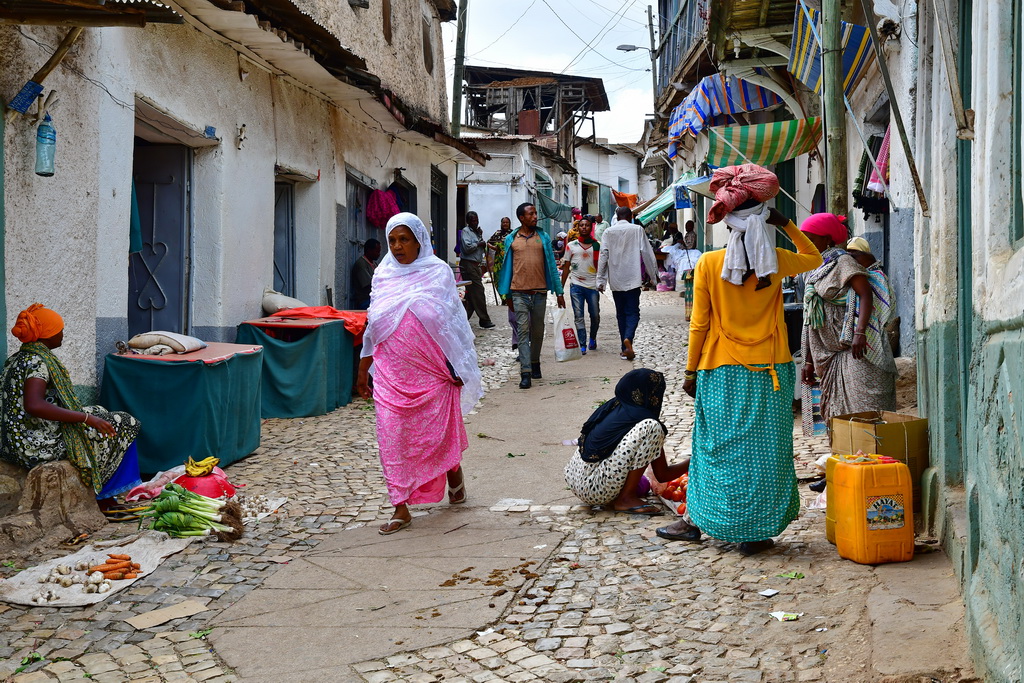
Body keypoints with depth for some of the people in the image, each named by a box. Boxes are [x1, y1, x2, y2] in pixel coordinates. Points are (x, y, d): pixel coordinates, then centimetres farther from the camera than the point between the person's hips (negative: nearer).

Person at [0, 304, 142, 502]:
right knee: (122, 426, 2)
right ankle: (103, 497, 16)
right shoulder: (38, 362, -20)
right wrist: (86, 417, -31)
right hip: (38, 448, -10)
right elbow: (34, 405, -35)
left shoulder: (17, 358, 9)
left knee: (98, 413, 25)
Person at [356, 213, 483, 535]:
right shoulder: (383, 275, 8)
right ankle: (401, 509, 3)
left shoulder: (438, 272, -1)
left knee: (437, 430, 5)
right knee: (392, 436, -3)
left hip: (431, 370, -3)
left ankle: (454, 471, 38)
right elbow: (373, 325, 14)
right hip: (391, 372, 3)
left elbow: (452, 322, -1)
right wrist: (363, 371, 14)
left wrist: (457, 367, -5)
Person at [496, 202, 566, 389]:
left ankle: (535, 362, 29)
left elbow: (551, 265, 7)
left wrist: (559, 292, 3)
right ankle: (525, 373, -11)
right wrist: (507, 294, 6)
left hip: (540, 292, 2)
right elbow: (507, 267, 8)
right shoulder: (511, 239, 5)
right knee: (523, 330, -8)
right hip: (519, 293, -2)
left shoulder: (543, 238, 7)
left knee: (537, 331, 11)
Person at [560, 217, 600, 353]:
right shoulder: (571, 246, 7)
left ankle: (593, 338, 31)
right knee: (579, 316, -2)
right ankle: (582, 345, 2)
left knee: (595, 316, 5)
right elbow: (566, 268, 10)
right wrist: (561, 287, 7)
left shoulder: (597, 246, 7)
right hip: (576, 286, 0)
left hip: (592, 286, 0)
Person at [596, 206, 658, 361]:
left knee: (620, 313, 11)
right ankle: (628, 338, -25)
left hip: (615, 280, 2)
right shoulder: (637, 230, -1)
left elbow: (603, 256, -1)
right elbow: (647, 253, -2)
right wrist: (654, 274, 6)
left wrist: (601, 280, 2)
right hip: (633, 278, -2)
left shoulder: (609, 232, 2)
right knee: (632, 312, 2)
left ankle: (625, 348, 10)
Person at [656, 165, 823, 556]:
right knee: (763, 449, 7)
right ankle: (755, 533, 12)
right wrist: (785, 224, 15)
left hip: (722, 374, -1)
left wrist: (691, 370, 5)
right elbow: (813, 258, 21)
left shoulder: (708, 264, -7)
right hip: (769, 373, 1)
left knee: (716, 446, 11)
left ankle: (695, 520, 21)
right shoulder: (775, 261, -2)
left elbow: (699, 324, -4)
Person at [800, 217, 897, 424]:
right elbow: (812, 322, 19)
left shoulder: (842, 261, -4)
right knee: (837, 413, 6)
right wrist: (809, 361, 16)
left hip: (855, 351, -8)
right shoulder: (815, 272, 19)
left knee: (861, 408, -12)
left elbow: (866, 294, -17)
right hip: (830, 354, 8)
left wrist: (860, 333, -30)